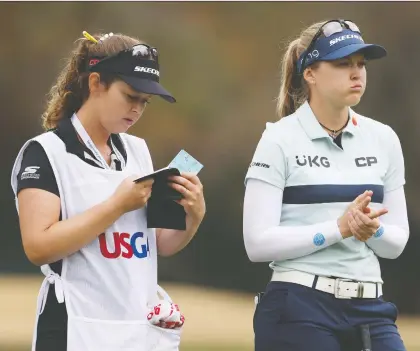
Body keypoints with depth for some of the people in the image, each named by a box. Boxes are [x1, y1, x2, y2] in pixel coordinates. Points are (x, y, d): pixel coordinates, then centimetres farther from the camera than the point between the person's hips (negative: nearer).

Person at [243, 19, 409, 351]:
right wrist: (339, 228, -19)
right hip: (298, 311, -5)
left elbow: (396, 242, 11)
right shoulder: (280, 140, -5)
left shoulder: (383, 139, 9)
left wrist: (372, 229, -11)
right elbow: (258, 242, -12)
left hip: (370, 310, 5)